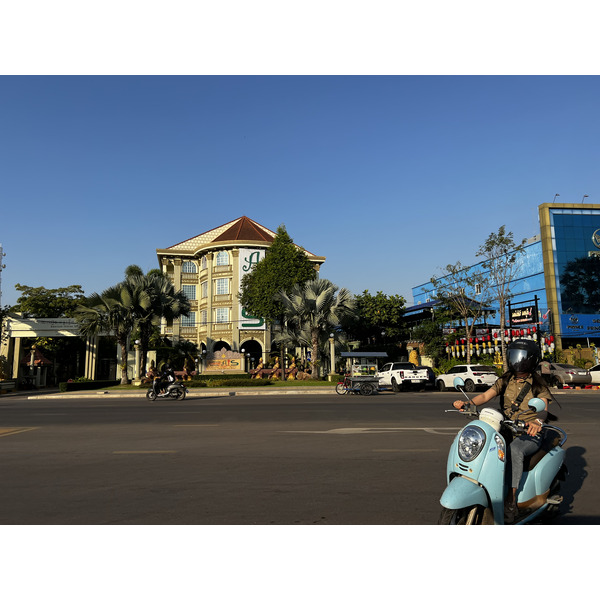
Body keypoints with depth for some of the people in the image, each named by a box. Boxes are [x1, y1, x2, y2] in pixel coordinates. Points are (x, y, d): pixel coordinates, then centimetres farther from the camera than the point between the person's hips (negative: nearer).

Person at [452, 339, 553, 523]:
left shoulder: (538, 384, 2)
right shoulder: (505, 380, 11)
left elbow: (543, 409, -16)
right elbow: (486, 395, -2)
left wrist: (537, 421, -40)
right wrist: (468, 403, -24)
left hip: (529, 434, -4)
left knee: (514, 449, -36)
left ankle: (510, 502, -30)